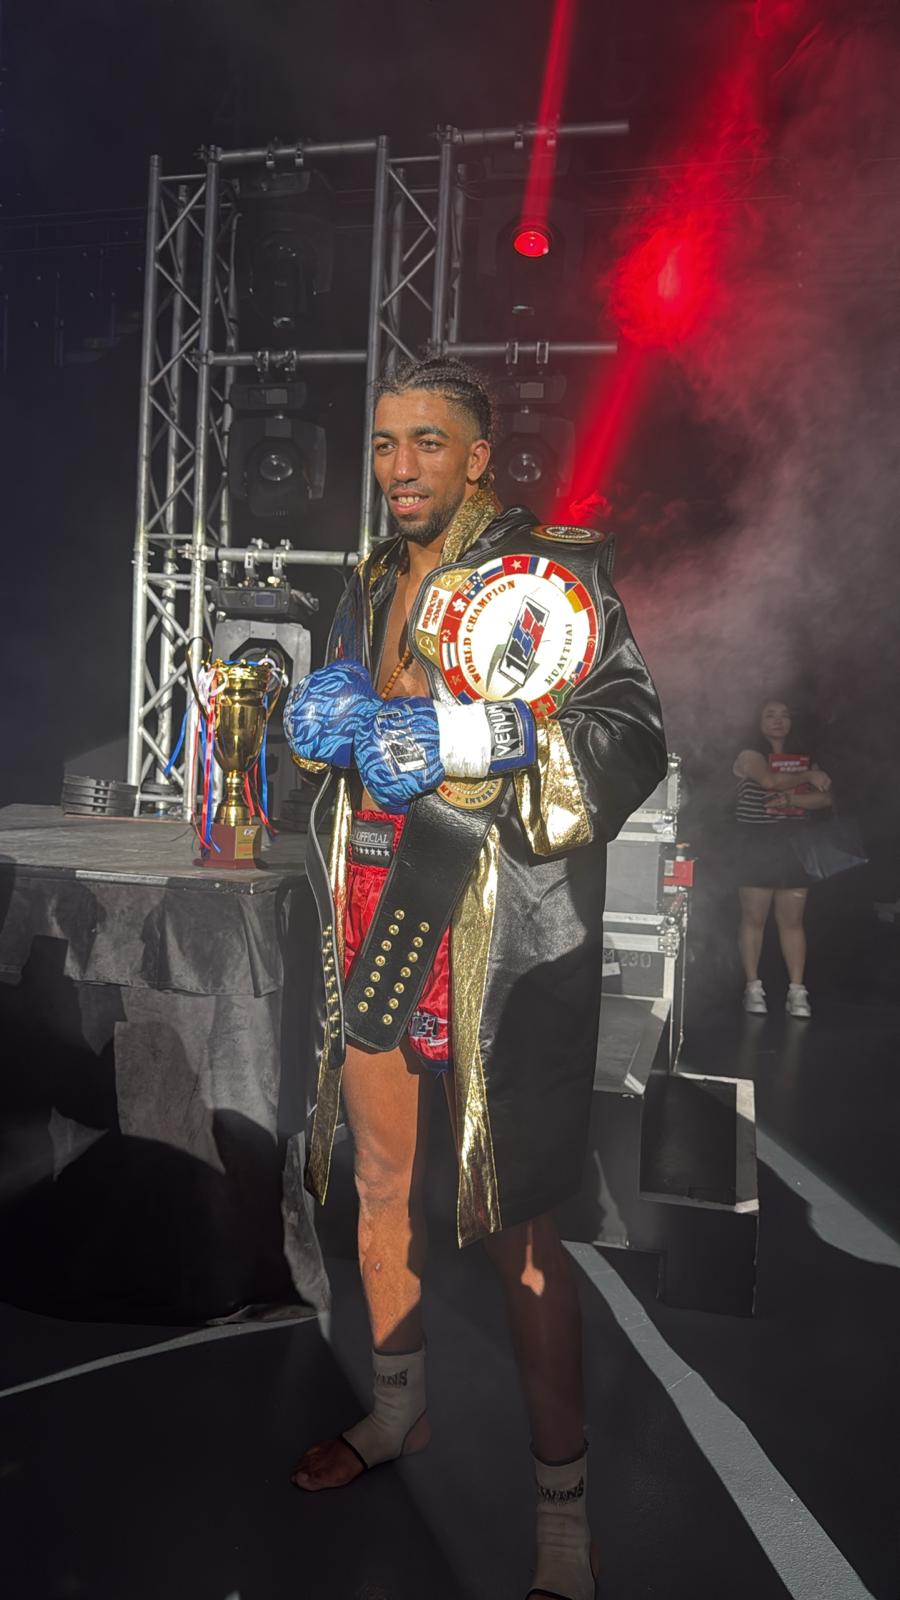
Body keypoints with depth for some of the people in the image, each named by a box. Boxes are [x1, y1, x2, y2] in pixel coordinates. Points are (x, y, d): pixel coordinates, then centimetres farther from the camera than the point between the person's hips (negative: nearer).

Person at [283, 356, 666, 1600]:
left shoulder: (546, 577, -7)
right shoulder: (373, 587, 16)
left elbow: (629, 736, -17)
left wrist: (449, 736, -24)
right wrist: (329, 716, 2)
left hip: (495, 935, -7)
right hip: (376, 922, 7)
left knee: (512, 1223, -2)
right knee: (382, 1185, 19)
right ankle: (398, 1412, 42)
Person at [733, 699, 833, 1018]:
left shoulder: (803, 758, 15)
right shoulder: (750, 755, 2)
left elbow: (824, 798, 3)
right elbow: (769, 780, -19)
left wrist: (791, 798, -13)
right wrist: (809, 777, -7)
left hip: (794, 846, 3)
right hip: (756, 845, -3)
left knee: (792, 921, 2)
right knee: (754, 918, -1)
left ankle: (797, 992, 2)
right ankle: (753, 988, 6)